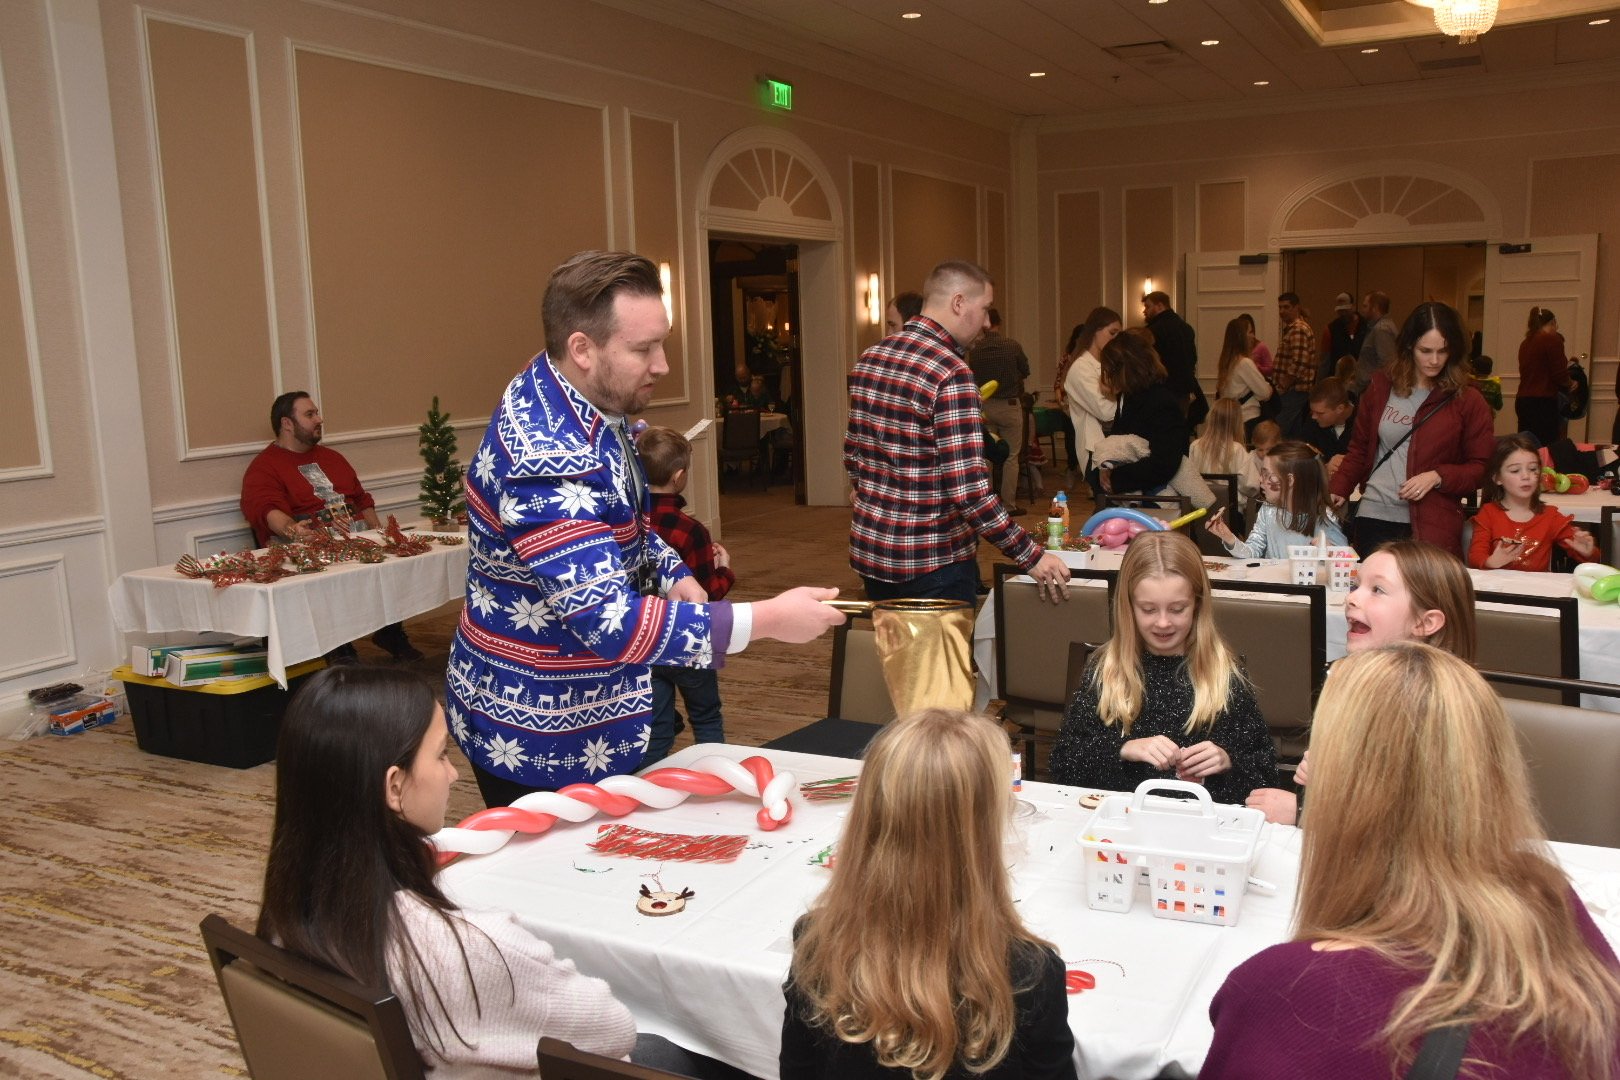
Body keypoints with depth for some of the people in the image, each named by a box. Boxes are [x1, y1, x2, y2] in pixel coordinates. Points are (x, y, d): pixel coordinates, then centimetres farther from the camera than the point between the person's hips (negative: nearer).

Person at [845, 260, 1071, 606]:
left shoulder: (869, 358, 4)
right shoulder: (950, 373, -19)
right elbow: (969, 490, -24)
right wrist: (1031, 556, -18)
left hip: (870, 550, 8)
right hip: (932, 562, -7)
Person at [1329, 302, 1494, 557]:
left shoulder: (1466, 399, 1)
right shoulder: (1382, 385, 8)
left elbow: (1482, 467, 3)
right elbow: (1359, 448, 14)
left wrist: (1437, 477, -13)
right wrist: (1338, 490, 2)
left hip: (1433, 526, -2)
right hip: (1375, 516, 2)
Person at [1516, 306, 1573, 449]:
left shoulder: (1525, 343, 14)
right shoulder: (1552, 339, -6)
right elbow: (1560, 374, -10)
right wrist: (1568, 384, 10)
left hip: (1523, 400, 7)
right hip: (1543, 401, -7)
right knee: (1545, 448, -8)